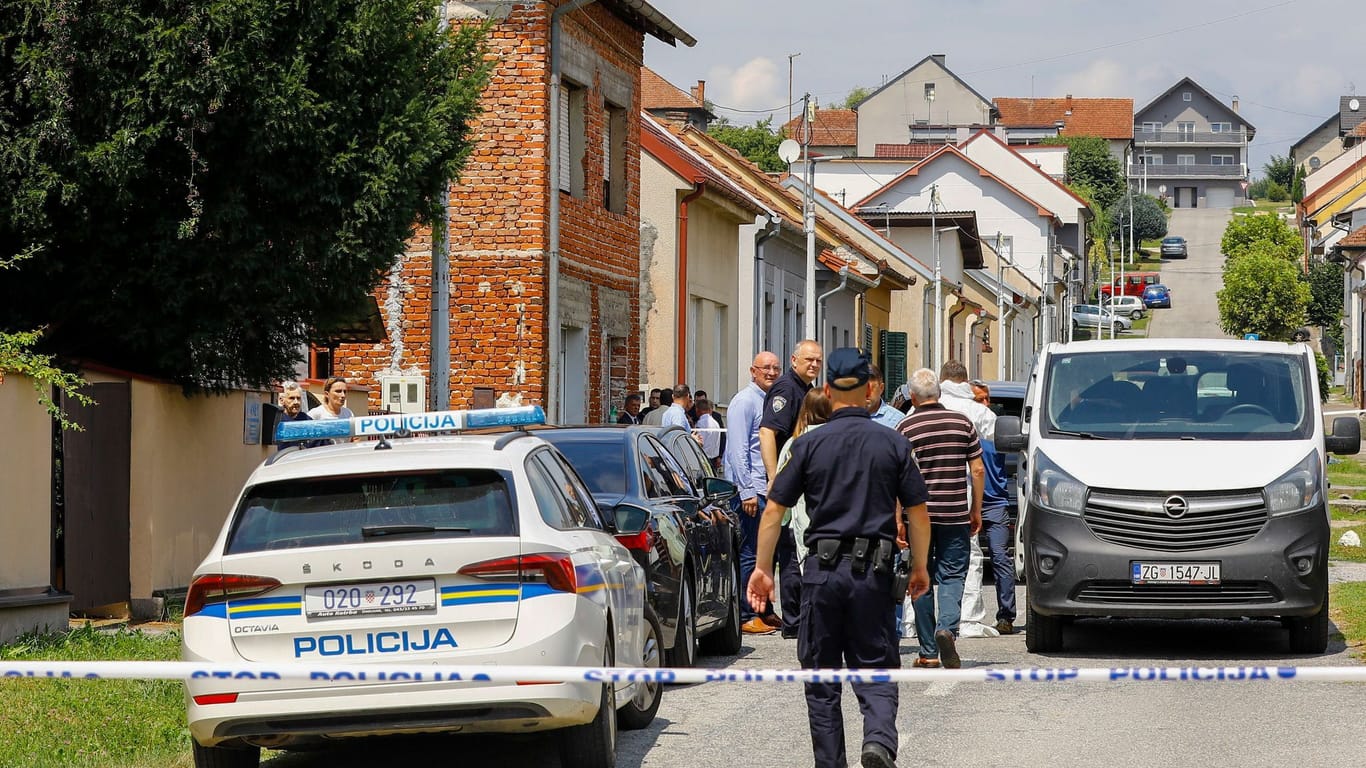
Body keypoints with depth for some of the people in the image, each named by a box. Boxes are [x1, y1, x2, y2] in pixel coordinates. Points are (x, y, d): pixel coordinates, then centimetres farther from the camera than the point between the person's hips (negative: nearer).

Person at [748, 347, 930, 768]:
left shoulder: (810, 445, 0)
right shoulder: (893, 444, 1)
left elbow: (774, 509, 0)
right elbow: (917, 512, 4)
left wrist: (763, 568, 8)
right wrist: (920, 567, 16)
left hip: (823, 569, 0)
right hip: (873, 572, 0)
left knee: (821, 674, 10)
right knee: (875, 668, 6)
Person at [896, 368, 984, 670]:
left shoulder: (905, 428, -4)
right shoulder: (962, 423, 2)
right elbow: (977, 469, 3)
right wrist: (976, 511, 13)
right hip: (956, 516, 1)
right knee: (952, 577, 5)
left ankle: (928, 652, 10)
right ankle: (947, 627, -22)